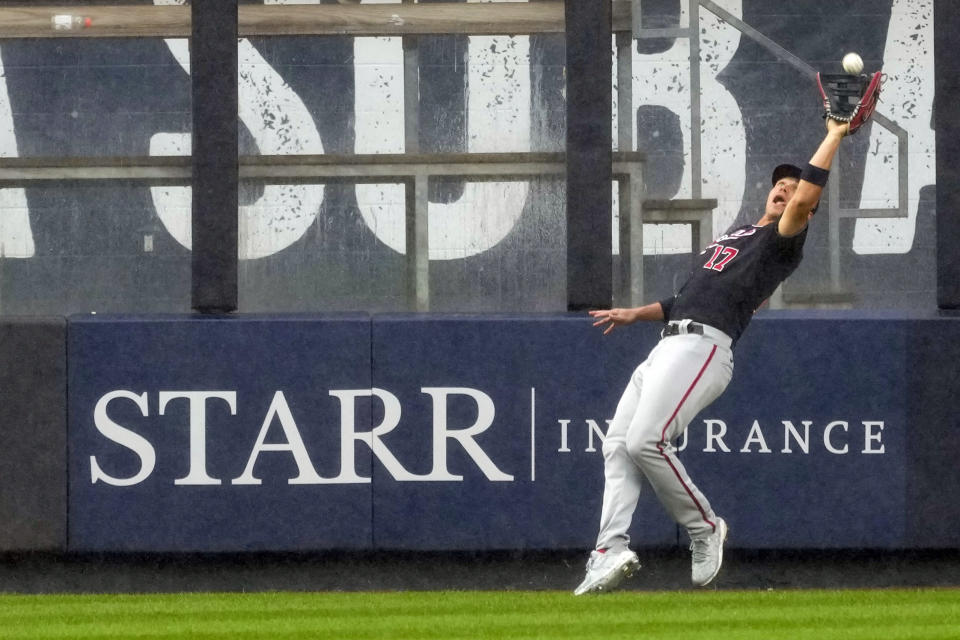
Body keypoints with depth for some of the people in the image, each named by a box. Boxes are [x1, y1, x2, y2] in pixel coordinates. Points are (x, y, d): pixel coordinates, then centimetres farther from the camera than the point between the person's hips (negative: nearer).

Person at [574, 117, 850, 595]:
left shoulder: (782, 242, 4)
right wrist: (636, 314, 24)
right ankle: (611, 551, -11)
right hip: (668, 346, 9)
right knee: (618, 444, -3)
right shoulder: (732, 237, 31)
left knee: (646, 440, -24)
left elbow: (804, 199, -16)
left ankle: (704, 529, -9)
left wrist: (835, 137, -9)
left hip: (704, 345, -9)